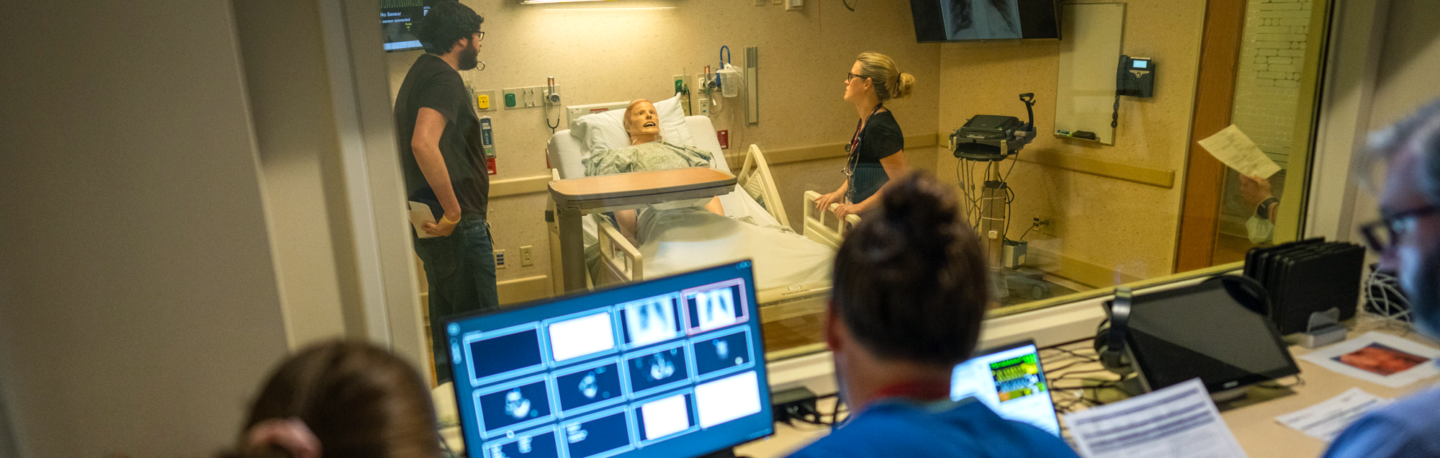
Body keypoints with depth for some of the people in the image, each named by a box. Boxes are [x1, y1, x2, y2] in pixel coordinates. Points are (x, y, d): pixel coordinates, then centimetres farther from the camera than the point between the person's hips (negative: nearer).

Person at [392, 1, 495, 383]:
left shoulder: (422, 72, 17)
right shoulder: (444, 78, -15)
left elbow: (420, 143, 25)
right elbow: (424, 143, -31)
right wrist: (453, 211, -25)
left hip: (433, 223, 10)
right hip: (459, 226, -10)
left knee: (447, 323, 19)